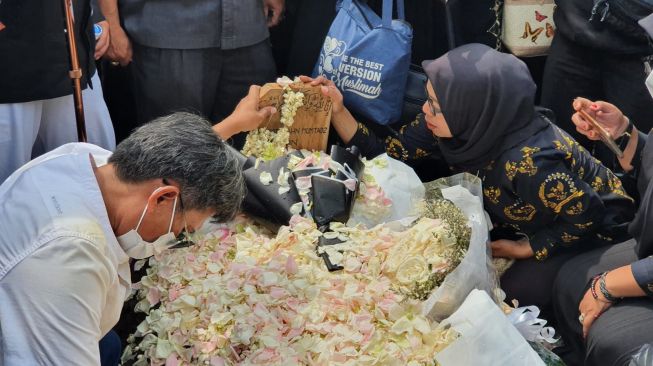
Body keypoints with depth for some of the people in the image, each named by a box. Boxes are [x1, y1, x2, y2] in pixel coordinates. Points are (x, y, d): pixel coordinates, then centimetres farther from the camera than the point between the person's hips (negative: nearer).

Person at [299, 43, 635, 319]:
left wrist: (526, 250, -19)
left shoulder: (526, 161, -41)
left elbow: (588, 214, -29)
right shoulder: (459, 127, -21)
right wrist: (337, 110, -24)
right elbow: (387, 154, -13)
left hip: (594, 229, -6)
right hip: (529, 220, 6)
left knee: (513, 296, -16)